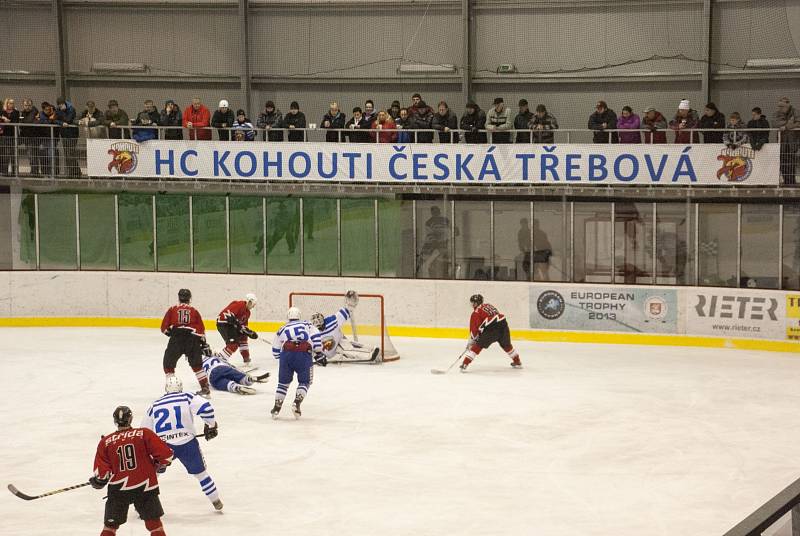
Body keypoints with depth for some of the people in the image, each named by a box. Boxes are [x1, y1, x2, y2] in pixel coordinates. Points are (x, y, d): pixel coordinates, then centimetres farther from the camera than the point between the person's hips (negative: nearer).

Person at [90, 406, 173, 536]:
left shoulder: (106, 442, 1)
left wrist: (97, 482, 18)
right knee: (154, 524, 10)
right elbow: (166, 454, -6)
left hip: (118, 489, 1)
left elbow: (102, 472, -3)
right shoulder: (144, 434, -3)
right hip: (145, 487, -1)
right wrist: (160, 466, 15)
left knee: (110, 525, 15)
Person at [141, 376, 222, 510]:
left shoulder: (155, 405, 14)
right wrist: (211, 426, 5)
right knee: (200, 472, 17)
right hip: (187, 443, -1)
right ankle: (216, 501, 25)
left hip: (162, 445, 1)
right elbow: (205, 407, -10)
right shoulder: (187, 398, 5)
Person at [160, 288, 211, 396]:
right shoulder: (194, 311, 12)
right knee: (197, 365, 17)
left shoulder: (172, 310, 8)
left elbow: (164, 328, 7)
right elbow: (201, 329, 10)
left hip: (176, 339, -2)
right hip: (192, 339, 2)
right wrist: (203, 343, 20)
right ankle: (205, 388, 13)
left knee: (169, 363, 13)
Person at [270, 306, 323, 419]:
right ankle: (297, 403, -5)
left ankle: (277, 407, 14)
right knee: (304, 381, 15)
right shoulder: (306, 325, 25)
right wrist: (319, 354, 8)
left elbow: (275, 351, 24)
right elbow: (316, 337, 6)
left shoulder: (282, 329, 27)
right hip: (304, 354, -1)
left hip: (286, 354, 1)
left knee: (283, 382, 18)